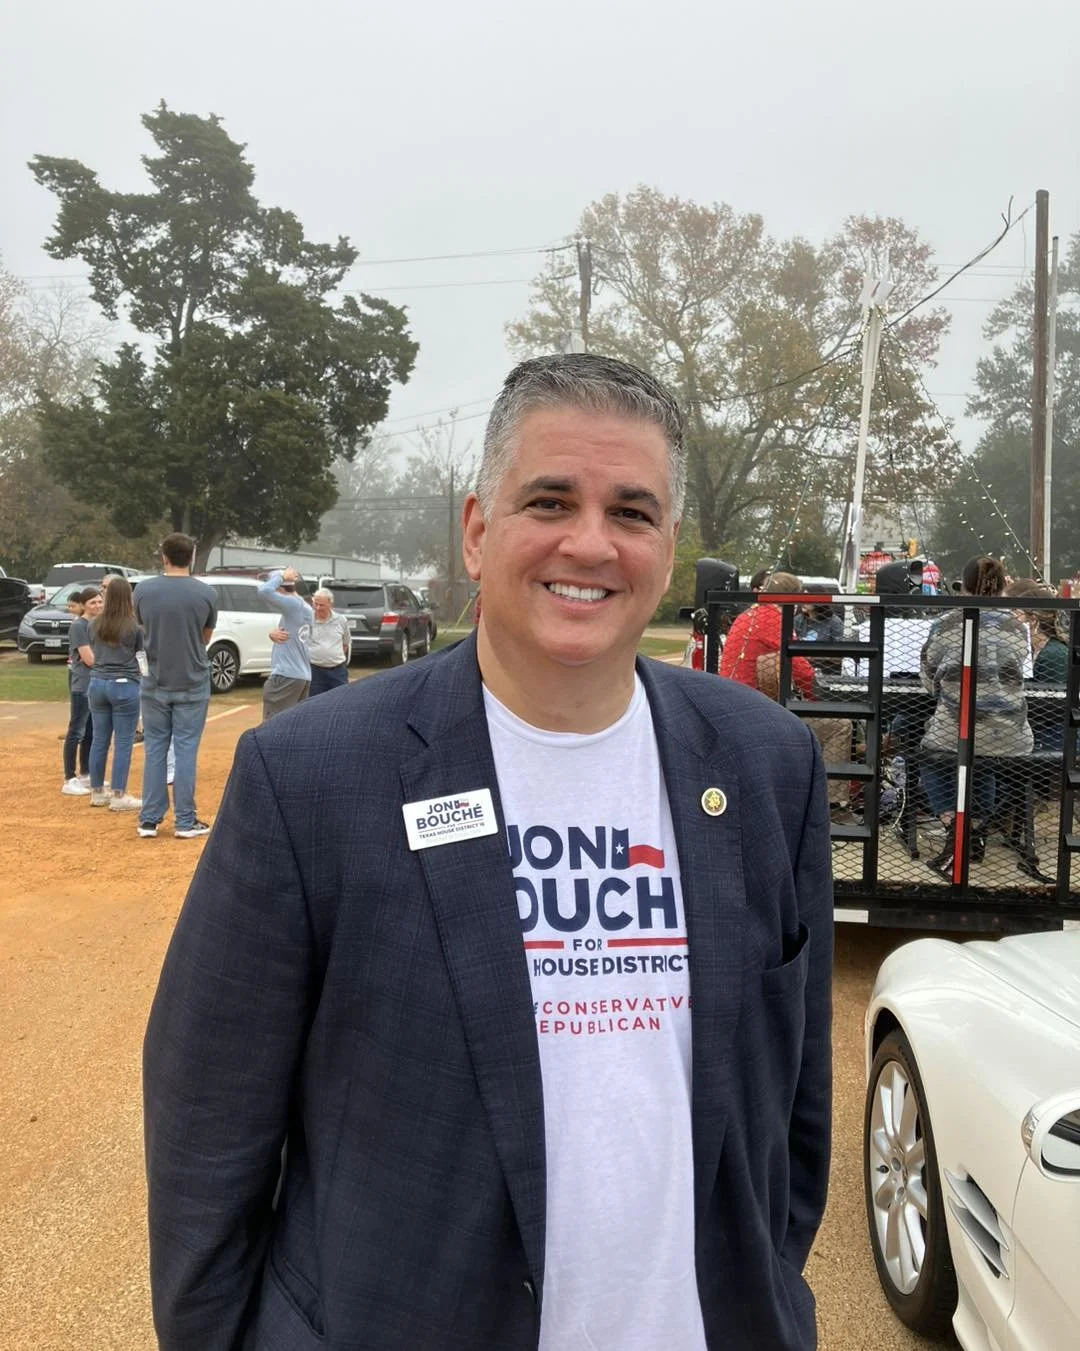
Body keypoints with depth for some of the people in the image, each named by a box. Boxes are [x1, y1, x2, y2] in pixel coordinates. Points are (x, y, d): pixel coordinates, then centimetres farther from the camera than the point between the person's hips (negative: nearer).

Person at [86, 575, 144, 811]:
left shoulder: (94, 625, 6)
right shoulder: (134, 626, -8)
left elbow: (93, 656, 17)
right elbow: (143, 656, -2)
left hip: (97, 684, 5)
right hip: (124, 686, -5)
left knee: (99, 740, 12)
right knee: (123, 743, 0)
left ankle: (97, 792, 20)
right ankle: (119, 797, 2)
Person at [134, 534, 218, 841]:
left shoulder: (144, 590, -4)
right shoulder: (205, 593, -8)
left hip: (155, 683, 1)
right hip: (192, 684, -1)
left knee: (154, 750, 10)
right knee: (185, 750, 4)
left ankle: (149, 820, 14)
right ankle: (185, 821, 8)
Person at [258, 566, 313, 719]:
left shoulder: (293, 604, -14)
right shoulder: (306, 608, 12)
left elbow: (264, 591, -25)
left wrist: (282, 576, -8)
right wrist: (273, 634, -5)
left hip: (286, 676, -9)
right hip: (304, 676, 9)